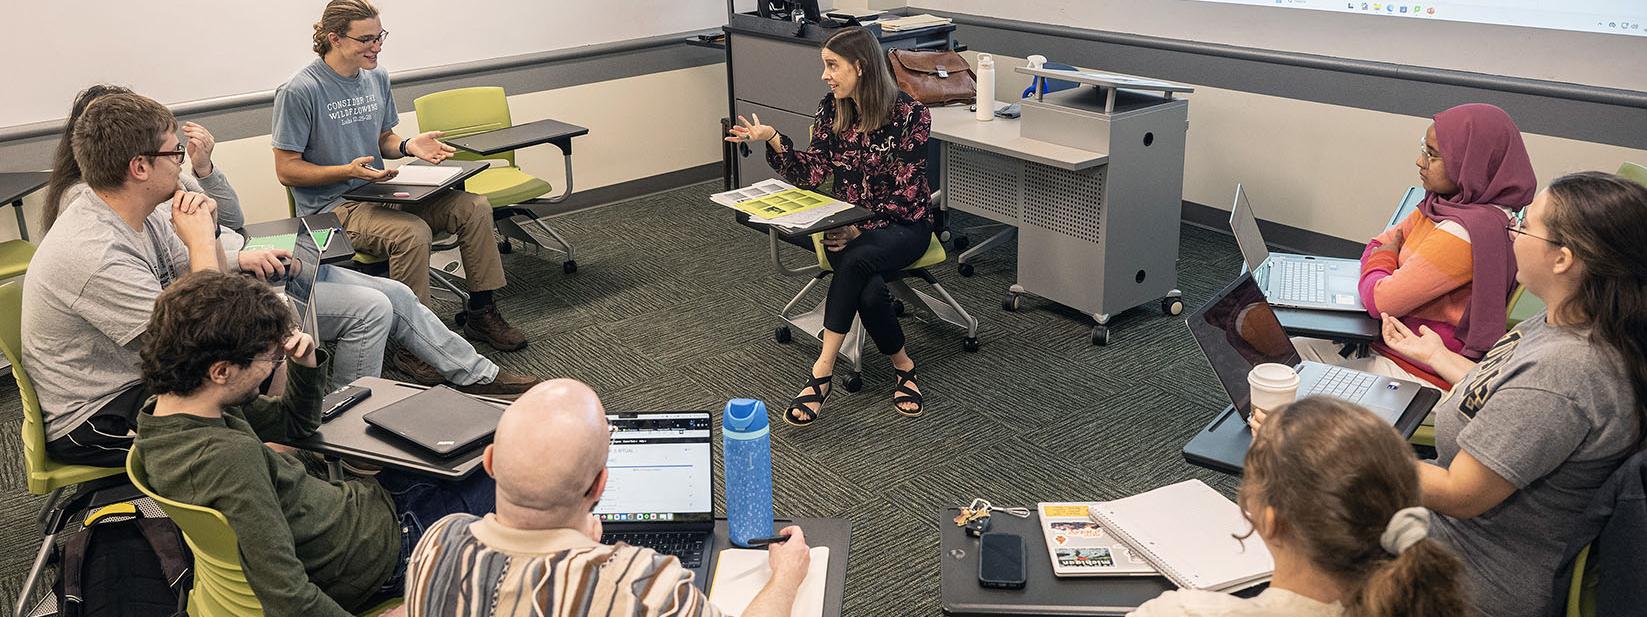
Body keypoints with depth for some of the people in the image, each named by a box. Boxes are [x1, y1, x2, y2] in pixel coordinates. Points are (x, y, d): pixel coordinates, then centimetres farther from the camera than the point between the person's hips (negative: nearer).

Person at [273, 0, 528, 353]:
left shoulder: (377, 79, 9)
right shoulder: (299, 92, -13)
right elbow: (286, 170, -11)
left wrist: (408, 146, -2)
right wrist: (348, 171, -23)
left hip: (376, 190, 7)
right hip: (331, 205, -7)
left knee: (474, 207, -10)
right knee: (413, 232, -34)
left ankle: (481, 314, 0)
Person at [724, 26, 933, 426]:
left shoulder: (910, 114, -12)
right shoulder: (832, 110, 3)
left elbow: (905, 194, -13)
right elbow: (812, 173, -1)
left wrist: (860, 230, -23)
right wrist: (772, 139, -15)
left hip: (902, 224, -3)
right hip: (849, 224, 3)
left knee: (856, 262, -37)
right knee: (868, 289, -32)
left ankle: (822, 372, -33)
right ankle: (903, 366, -14)